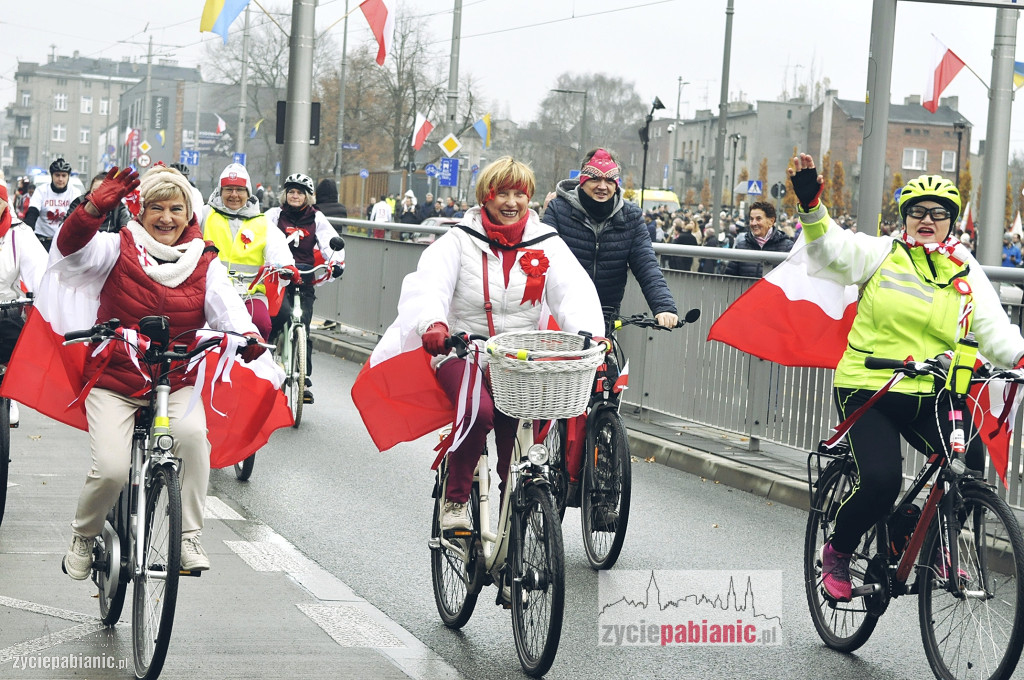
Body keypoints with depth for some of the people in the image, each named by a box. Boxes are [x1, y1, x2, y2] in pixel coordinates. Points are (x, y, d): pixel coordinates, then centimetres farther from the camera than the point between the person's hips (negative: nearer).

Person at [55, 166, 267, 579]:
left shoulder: (204, 263, 4)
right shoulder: (118, 248, -1)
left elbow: (226, 306, -12)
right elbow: (73, 249, -21)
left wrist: (248, 337, -34)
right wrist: (94, 208, -39)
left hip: (177, 383, 1)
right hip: (114, 380, -1)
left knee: (192, 432, -30)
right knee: (111, 469, -18)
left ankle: (189, 538, -17)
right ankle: (83, 536, 13)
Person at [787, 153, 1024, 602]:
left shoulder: (966, 273, 11)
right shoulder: (882, 254, 3)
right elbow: (832, 248, -12)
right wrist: (811, 206, -31)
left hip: (932, 396, 3)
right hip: (869, 390, -3)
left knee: (969, 463, -21)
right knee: (881, 482, -22)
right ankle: (837, 552, 8)